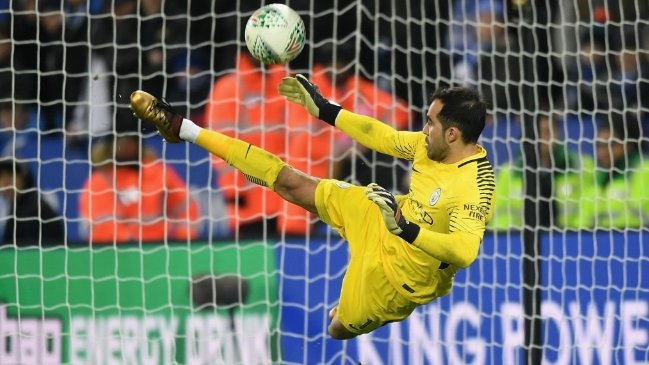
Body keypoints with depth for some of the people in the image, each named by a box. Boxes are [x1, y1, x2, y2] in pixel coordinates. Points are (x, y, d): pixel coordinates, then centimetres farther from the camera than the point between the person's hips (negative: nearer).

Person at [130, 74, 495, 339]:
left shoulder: (475, 185, -34)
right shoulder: (433, 144, -9)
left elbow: (465, 250, -45)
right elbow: (384, 137, 6)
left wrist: (408, 230, -44)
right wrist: (325, 110, 8)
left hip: (402, 266, -7)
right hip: (388, 219, 7)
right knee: (292, 184, 9)